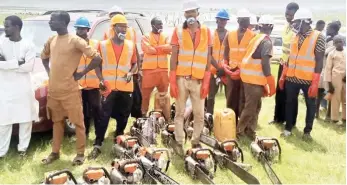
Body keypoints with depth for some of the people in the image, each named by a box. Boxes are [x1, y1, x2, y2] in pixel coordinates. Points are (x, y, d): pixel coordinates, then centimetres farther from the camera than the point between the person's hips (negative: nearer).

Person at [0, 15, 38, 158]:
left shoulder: (28, 45, -3)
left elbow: (29, 67, -14)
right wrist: (17, 63, -16)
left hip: (23, 88, -1)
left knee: (26, 119, 8)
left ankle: (23, 147, 23)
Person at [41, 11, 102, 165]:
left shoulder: (75, 40, -12)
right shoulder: (51, 40, 10)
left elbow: (97, 58, -13)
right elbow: (44, 57, 30)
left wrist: (81, 73, -9)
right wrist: (49, 72, 14)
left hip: (70, 91, -7)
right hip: (53, 90, 7)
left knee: (78, 122, 3)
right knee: (57, 122, 17)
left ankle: (80, 153, 14)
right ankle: (55, 152, 27)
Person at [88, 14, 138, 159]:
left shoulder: (131, 45, 8)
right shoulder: (103, 45, 1)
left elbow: (134, 63, 16)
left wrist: (131, 73, -3)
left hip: (126, 87, 3)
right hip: (108, 86, -3)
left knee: (123, 116, 11)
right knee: (104, 116, -7)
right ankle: (97, 145, -3)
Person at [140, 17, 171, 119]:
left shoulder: (165, 37, 13)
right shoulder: (146, 37, 5)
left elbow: (170, 48, -6)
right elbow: (148, 50, -12)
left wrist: (155, 47, -9)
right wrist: (163, 49, -4)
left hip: (163, 69, 2)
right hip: (149, 69, -2)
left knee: (164, 94, 7)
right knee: (145, 94, 3)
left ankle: (167, 117, 15)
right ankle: (143, 115, 14)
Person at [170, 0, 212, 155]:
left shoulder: (206, 31, 6)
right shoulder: (178, 31, 3)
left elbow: (208, 58, 5)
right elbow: (174, 57, 2)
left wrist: (206, 81, -2)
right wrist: (172, 81, -5)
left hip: (198, 80, 1)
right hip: (181, 79, -1)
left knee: (199, 114, 4)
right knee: (179, 113, 6)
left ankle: (196, 142, 19)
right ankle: (179, 143, 17)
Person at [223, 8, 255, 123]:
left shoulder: (253, 36, -1)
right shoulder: (230, 35, 8)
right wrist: (225, 65, -2)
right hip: (231, 72, 3)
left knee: (244, 101, 1)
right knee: (231, 99, 10)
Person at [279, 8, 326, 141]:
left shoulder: (318, 37, -10)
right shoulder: (295, 37, 6)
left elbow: (319, 61, -12)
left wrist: (315, 83, -16)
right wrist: (283, 76, 10)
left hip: (308, 79, -4)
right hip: (292, 78, 5)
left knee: (310, 105, 9)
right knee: (290, 103, 12)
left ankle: (307, 131, 23)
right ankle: (288, 128, 25)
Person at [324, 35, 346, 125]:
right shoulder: (331, 53, 2)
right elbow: (328, 69, -1)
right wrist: (329, 83, -7)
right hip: (336, 78, -3)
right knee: (336, 99, 0)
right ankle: (335, 119, 7)